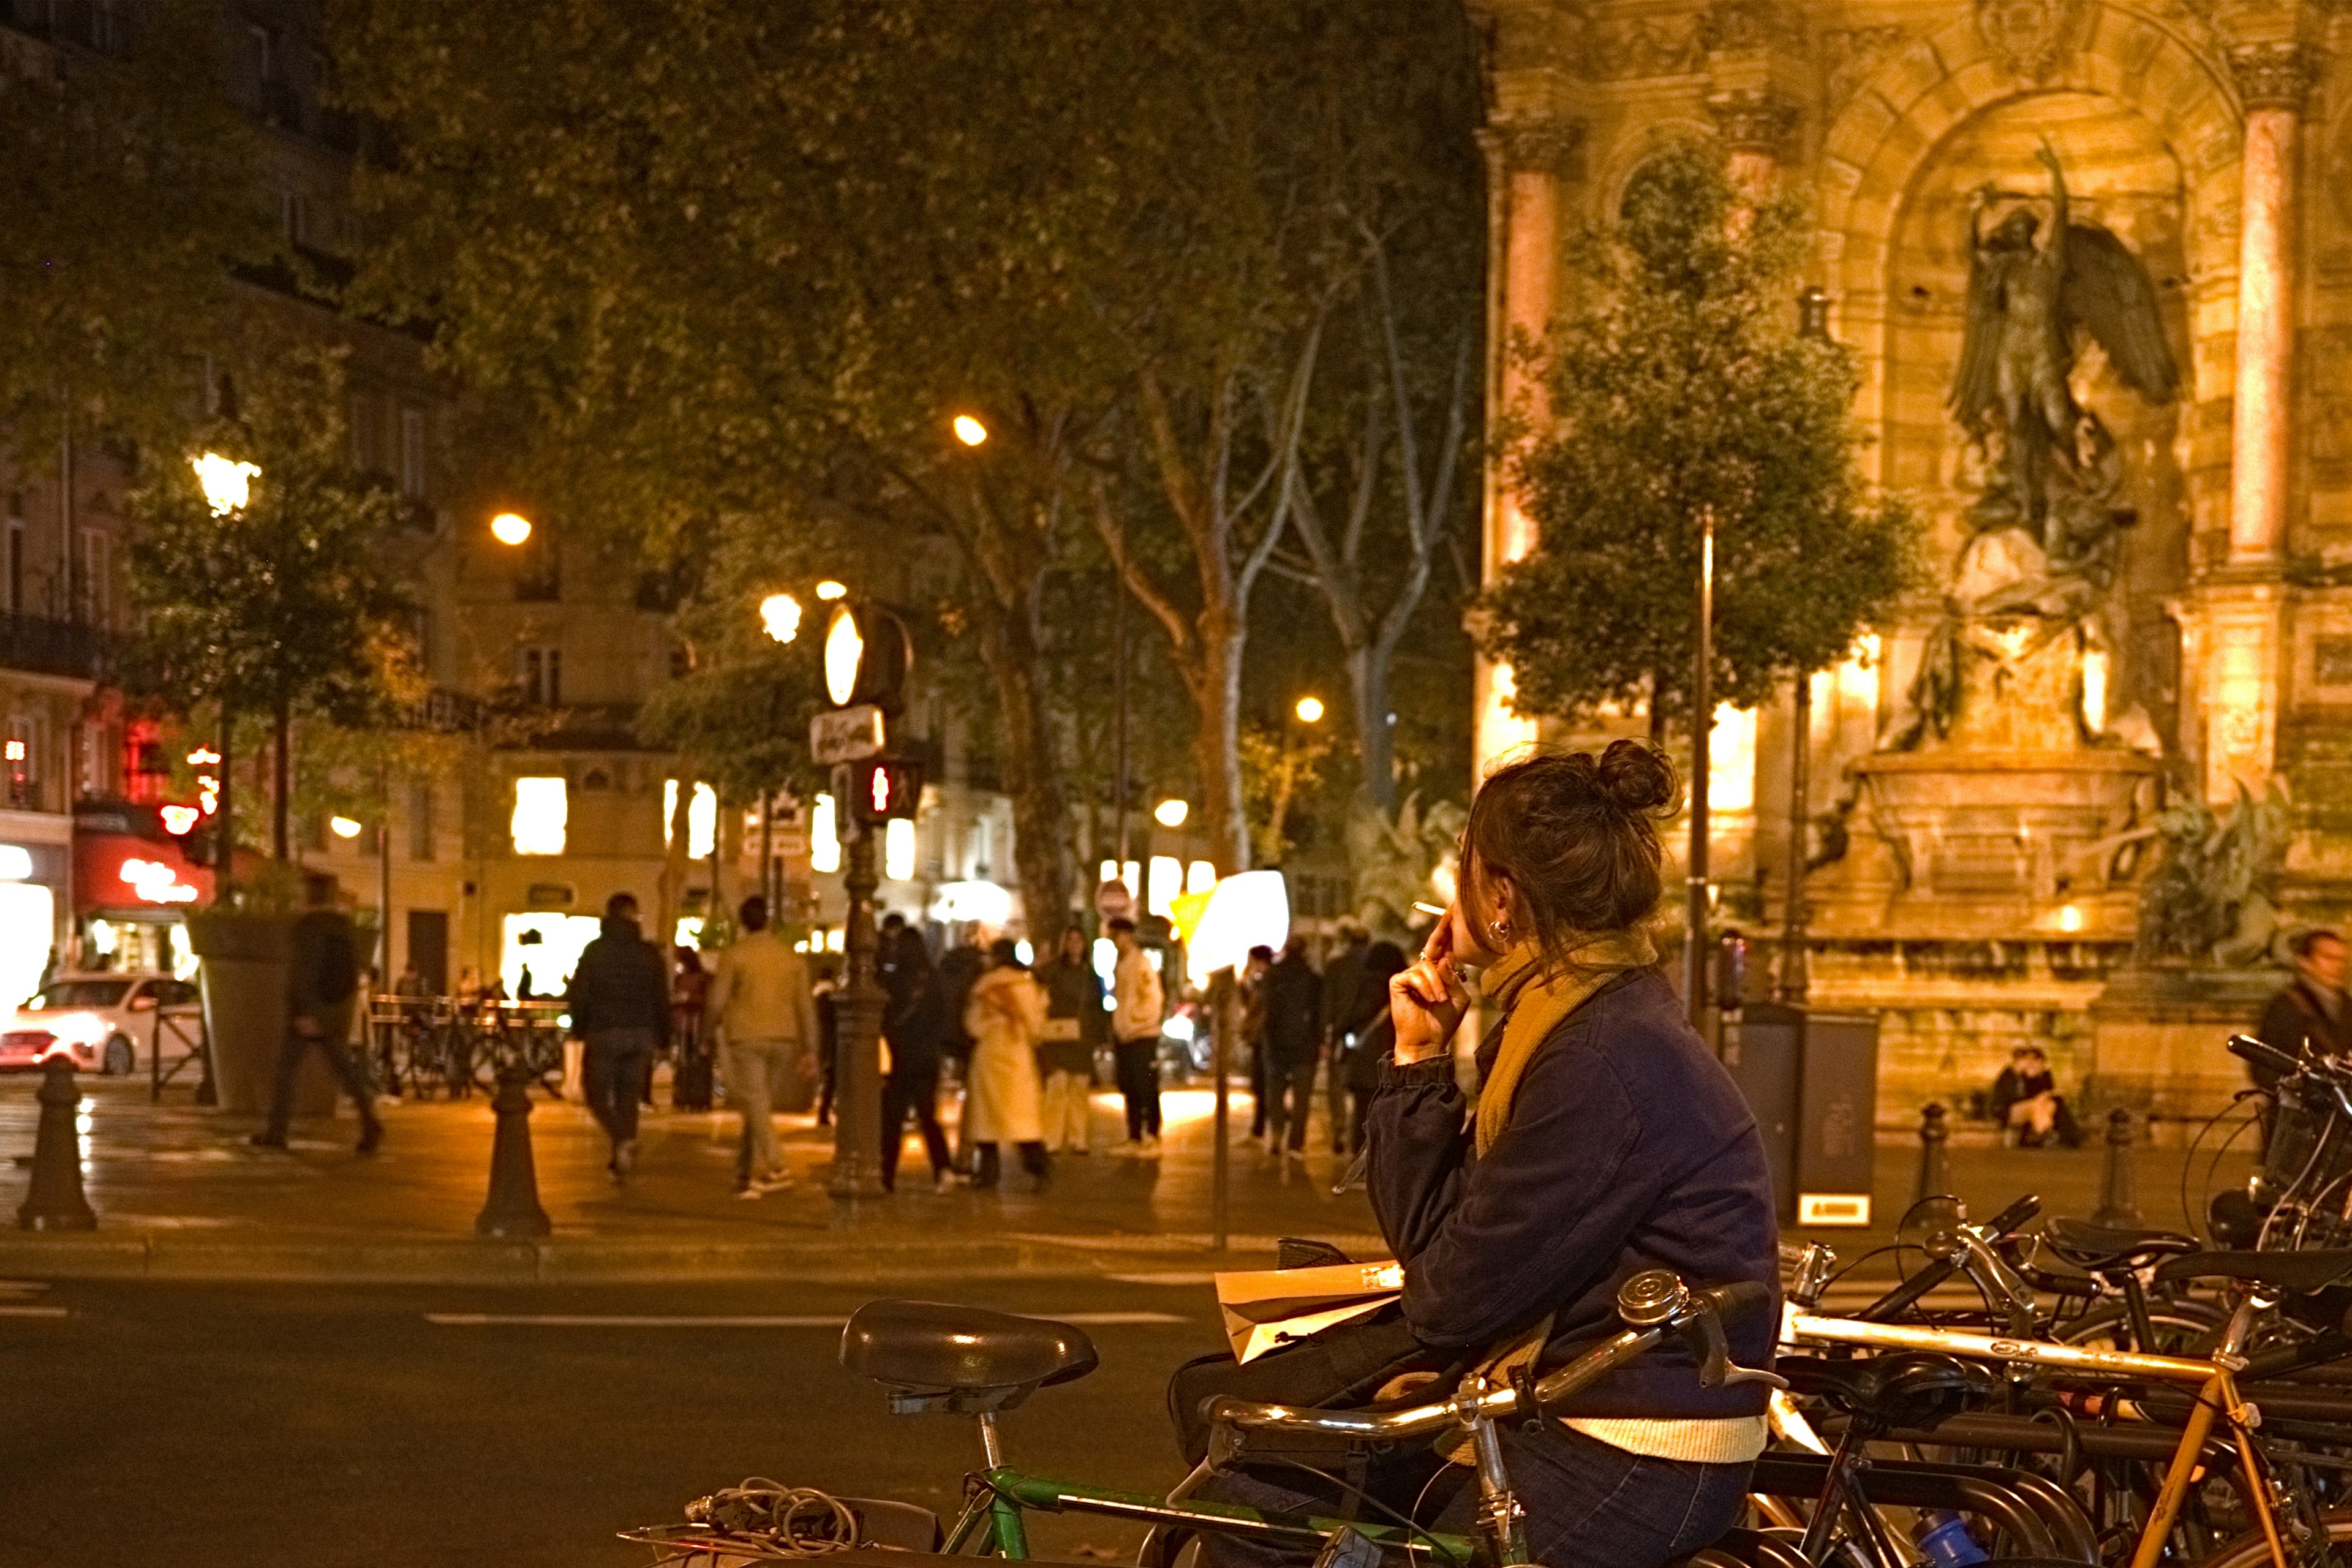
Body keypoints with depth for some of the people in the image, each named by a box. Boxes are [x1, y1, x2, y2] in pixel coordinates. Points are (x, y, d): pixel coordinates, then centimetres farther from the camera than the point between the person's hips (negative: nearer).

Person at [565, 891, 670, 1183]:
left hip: (603, 1032, -3)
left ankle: (624, 1140, -22)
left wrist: (578, 1028, 9)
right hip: (640, 1034, 3)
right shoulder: (649, 953, 4)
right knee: (628, 1097, 11)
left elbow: (578, 994, -4)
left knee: (598, 1096, 6)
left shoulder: (595, 950, -3)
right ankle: (620, 1164, 9)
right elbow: (662, 997, 4)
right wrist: (662, 1036, 12)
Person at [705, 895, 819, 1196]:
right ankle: (746, 1175, 17)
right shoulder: (791, 955, 7)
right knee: (760, 1106, 14)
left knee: (755, 1104, -7)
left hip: (746, 1037, -4)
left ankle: (776, 1167, -24)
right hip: (783, 1037, 4)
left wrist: (715, 1025, 13)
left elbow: (717, 999, -7)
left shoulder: (735, 954, -5)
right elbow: (805, 1003, 5)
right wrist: (809, 1049, 8)